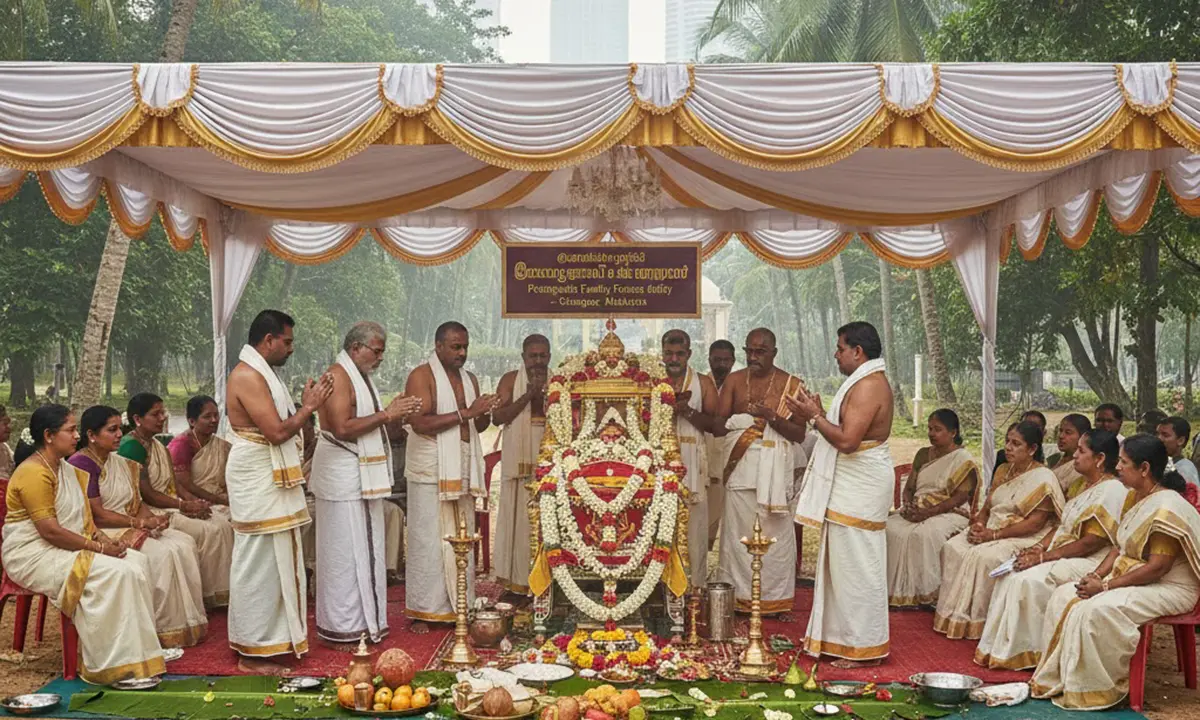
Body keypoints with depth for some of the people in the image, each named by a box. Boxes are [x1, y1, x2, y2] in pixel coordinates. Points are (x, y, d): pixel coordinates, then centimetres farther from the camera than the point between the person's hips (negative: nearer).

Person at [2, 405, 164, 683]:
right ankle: (110, 666, -21)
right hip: (34, 555, -10)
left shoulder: (66, 469, 14)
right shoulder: (34, 473, -18)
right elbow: (50, 531, -23)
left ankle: (137, 650, -4)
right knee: (111, 573, -28)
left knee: (137, 561, -6)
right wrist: (98, 548, -20)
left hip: (66, 547, 10)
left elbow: (81, 517, 15)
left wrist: (102, 539, -4)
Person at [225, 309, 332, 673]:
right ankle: (252, 653, 4)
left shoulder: (260, 373, 15)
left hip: (269, 482, 10)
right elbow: (277, 431, -23)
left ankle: (262, 638, 24)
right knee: (260, 564, -4)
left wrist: (305, 405, 7)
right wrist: (309, 407, -11)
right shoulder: (248, 376, -17)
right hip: (257, 483, -10)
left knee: (271, 562, 14)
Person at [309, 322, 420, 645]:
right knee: (345, 552, -3)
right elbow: (343, 428, -24)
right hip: (342, 476, -10)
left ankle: (364, 619, 21)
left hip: (363, 477, 10)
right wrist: (385, 415, -19)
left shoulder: (360, 376, 16)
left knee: (365, 550, 13)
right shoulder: (338, 375, -14)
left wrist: (393, 418, 2)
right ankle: (341, 627, 5)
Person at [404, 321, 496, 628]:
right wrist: (465, 412, -20)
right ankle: (422, 610, 3)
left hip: (462, 470, 7)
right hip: (431, 472, -6)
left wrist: (483, 413, -5)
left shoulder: (469, 379, 15)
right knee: (429, 541, -5)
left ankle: (459, 605, 16)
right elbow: (420, 422, -18)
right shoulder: (422, 376, -6)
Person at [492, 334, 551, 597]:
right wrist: (528, 395, -14)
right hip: (519, 460, -2)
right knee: (518, 517, 0)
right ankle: (517, 578, 6)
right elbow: (498, 417, -7)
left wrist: (544, 395, -11)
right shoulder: (511, 379, 3)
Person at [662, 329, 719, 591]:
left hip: (692, 461, 0)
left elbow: (714, 424, 4)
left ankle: (696, 583, -1)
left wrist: (687, 411, -9)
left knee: (694, 520, -5)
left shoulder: (703, 383, 11)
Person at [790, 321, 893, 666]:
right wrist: (819, 414, 8)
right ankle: (845, 638, 23)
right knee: (845, 563, 15)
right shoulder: (867, 382, 15)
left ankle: (864, 648, 5)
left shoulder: (868, 386, -19)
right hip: (850, 488, 11)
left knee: (856, 566, -4)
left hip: (859, 491, -11)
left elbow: (847, 440, -26)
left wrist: (815, 417, -15)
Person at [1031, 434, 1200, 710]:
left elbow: (1157, 567, -25)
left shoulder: (1166, 508, -21)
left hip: (1169, 588, -10)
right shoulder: (1136, 498, 10)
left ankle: (1095, 690, -15)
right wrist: (1097, 575, -4)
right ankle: (1056, 679, -3)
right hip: (1130, 578, 10)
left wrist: (1105, 586, -22)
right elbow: (1120, 547, 14)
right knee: (1063, 596, -3)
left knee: (1096, 610, -30)